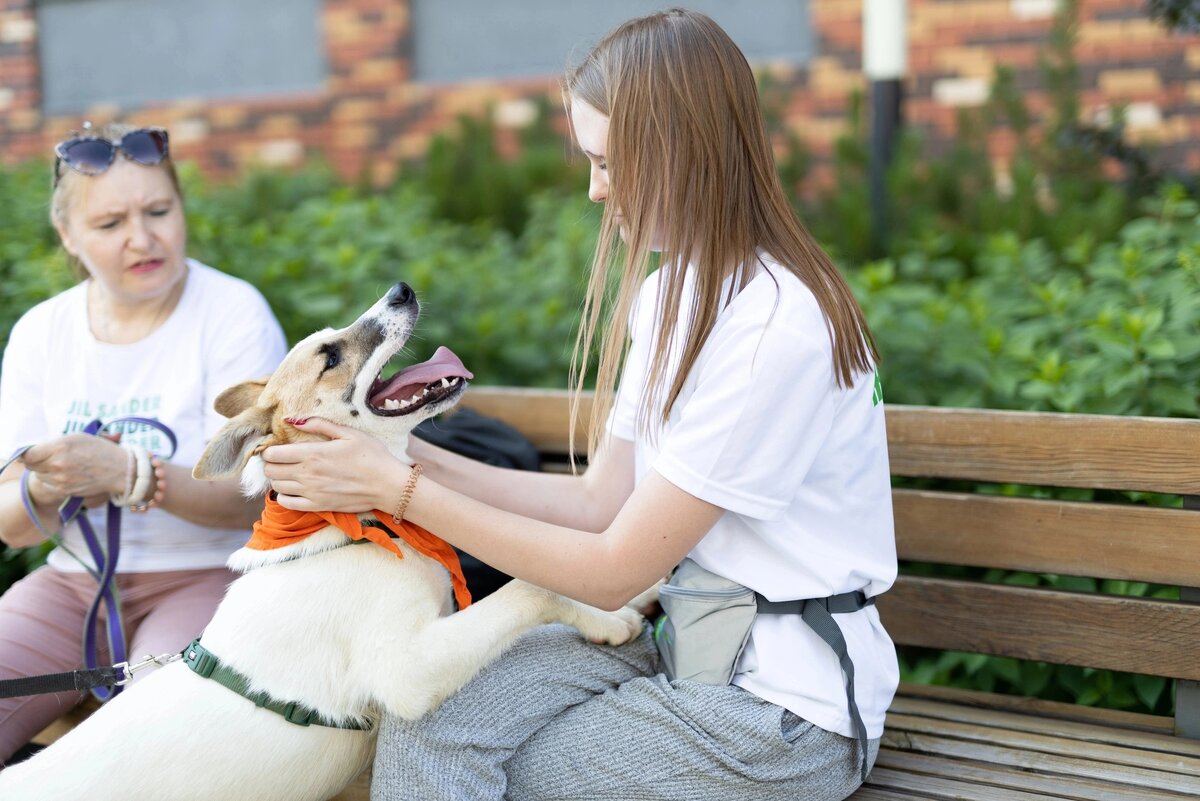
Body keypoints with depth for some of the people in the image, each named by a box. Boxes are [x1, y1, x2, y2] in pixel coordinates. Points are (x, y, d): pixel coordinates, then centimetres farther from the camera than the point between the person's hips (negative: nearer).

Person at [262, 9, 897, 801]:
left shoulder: (775, 330, -22)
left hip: (784, 707, -7)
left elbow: (612, 572, -19)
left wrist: (402, 491, -16)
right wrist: (418, 459, -2)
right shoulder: (672, 293, 7)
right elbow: (602, 501, 6)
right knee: (427, 717, -15)